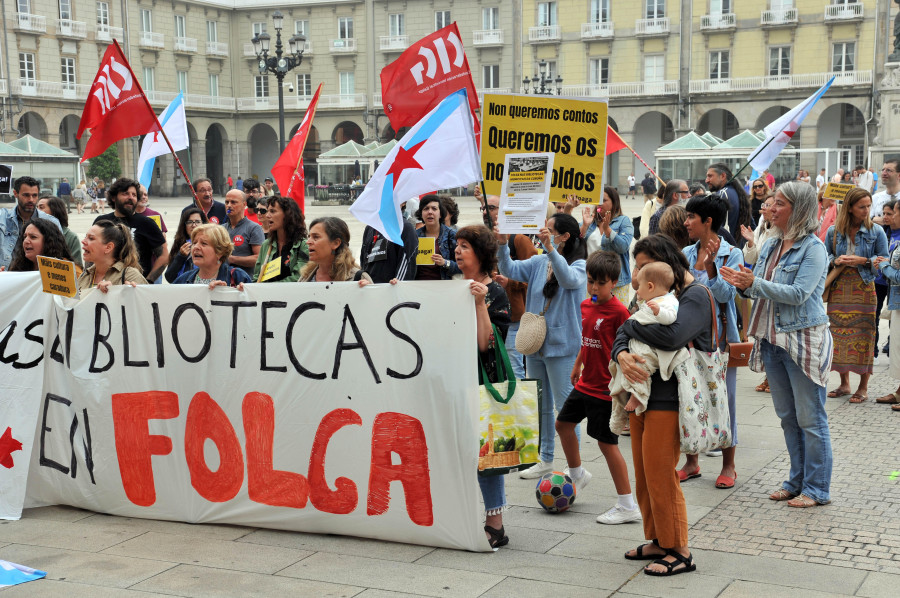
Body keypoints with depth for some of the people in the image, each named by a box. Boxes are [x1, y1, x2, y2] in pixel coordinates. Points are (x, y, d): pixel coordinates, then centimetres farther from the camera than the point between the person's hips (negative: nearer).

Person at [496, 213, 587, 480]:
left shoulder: (579, 265, -9)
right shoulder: (539, 262, 8)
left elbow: (569, 279, -30)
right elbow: (510, 270, -1)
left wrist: (550, 248, -40)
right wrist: (503, 246, -18)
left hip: (562, 345, -7)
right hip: (535, 343, 7)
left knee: (565, 406, -2)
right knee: (541, 405, 16)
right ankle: (546, 459, 28)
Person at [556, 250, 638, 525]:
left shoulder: (618, 311, -18)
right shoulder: (586, 306, 6)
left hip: (605, 388, -8)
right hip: (585, 383, 8)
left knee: (607, 443, -4)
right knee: (563, 423, 19)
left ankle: (628, 506, 4)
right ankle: (577, 474, 43)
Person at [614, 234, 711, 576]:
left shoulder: (695, 295, -8)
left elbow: (672, 335, -25)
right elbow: (622, 336, 11)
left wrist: (630, 326, -10)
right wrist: (621, 355, -13)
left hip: (669, 401, -8)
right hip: (642, 396, 8)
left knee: (660, 477, -4)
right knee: (644, 479, 11)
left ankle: (680, 552, 6)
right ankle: (659, 542, 24)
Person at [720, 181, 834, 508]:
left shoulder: (813, 248, -12)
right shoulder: (770, 246, 11)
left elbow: (799, 293, -21)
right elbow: (761, 290, 15)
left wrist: (754, 283, -23)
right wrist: (742, 284, -6)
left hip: (804, 340, -8)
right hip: (772, 339, 8)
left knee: (810, 418, 1)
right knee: (787, 417, 16)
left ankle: (817, 489, 11)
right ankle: (797, 481, 28)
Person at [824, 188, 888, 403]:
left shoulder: (876, 231, 0)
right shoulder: (833, 231, 5)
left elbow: (883, 260, 1)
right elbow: (824, 256, 12)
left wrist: (863, 261, -14)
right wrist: (836, 261, -9)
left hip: (863, 289, -2)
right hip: (838, 289, 2)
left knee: (863, 336, -3)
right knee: (839, 335, 5)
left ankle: (863, 387, 7)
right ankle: (844, 384, 19)